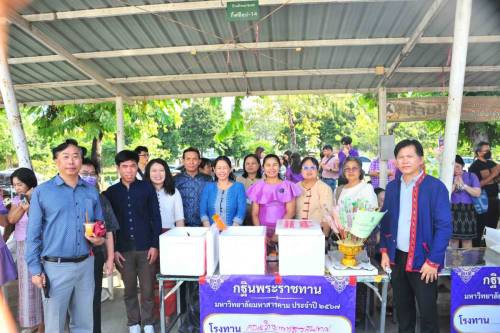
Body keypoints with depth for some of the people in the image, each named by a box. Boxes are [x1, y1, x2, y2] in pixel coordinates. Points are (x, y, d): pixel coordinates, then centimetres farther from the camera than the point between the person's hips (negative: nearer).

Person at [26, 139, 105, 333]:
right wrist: (35, 269, -6)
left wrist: (99, 238, -6)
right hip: (56, 267, -3)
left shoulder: (92, 192, 6)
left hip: (86, 264, 3)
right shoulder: (42, 191, -5)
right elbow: (33, 233, -4)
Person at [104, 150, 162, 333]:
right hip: (123, 249, 1)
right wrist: (113, 249, 0)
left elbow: (156, 218, -1)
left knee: (148, 289, 7)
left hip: (146, 247, -1)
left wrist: (155, 245, -6)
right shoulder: (111, 192, 3)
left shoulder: (147, 187, -1)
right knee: (130, 290, 12)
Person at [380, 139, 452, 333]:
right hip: (397, 257, 5)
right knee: (402, 307, 18)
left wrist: (433, 261, -14)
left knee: (427, 310, 9)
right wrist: (385, 251, 6)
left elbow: (444, 227, -12)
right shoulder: (392, 187, 5)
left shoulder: (435, 187, -10)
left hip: (423, 260, -4)